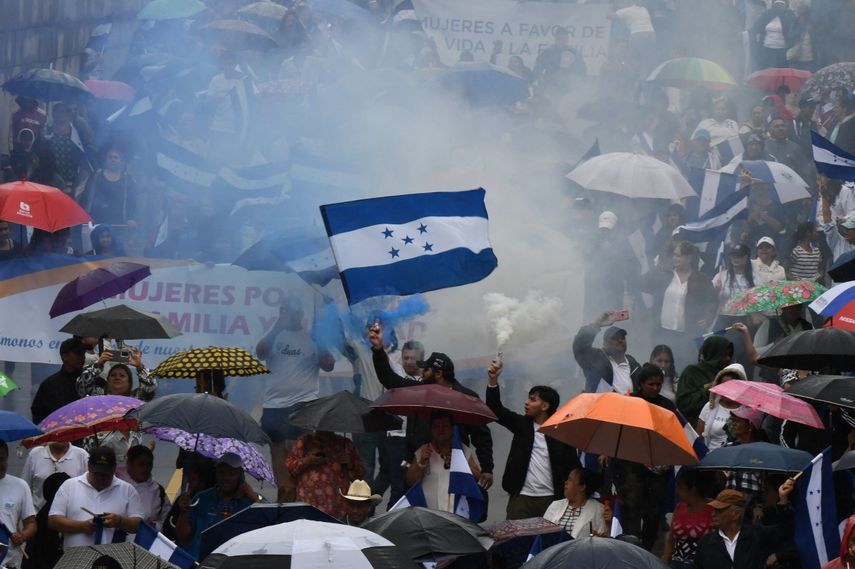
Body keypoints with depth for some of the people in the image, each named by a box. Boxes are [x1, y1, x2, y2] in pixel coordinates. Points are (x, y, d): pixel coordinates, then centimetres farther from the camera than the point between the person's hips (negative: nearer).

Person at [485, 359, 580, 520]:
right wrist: (493, 380, -11)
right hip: (521, 498, 3)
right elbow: (496, 409, 2)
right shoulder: (522, 424, 10)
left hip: (551, 500, -3)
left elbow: (572, 466, -1)